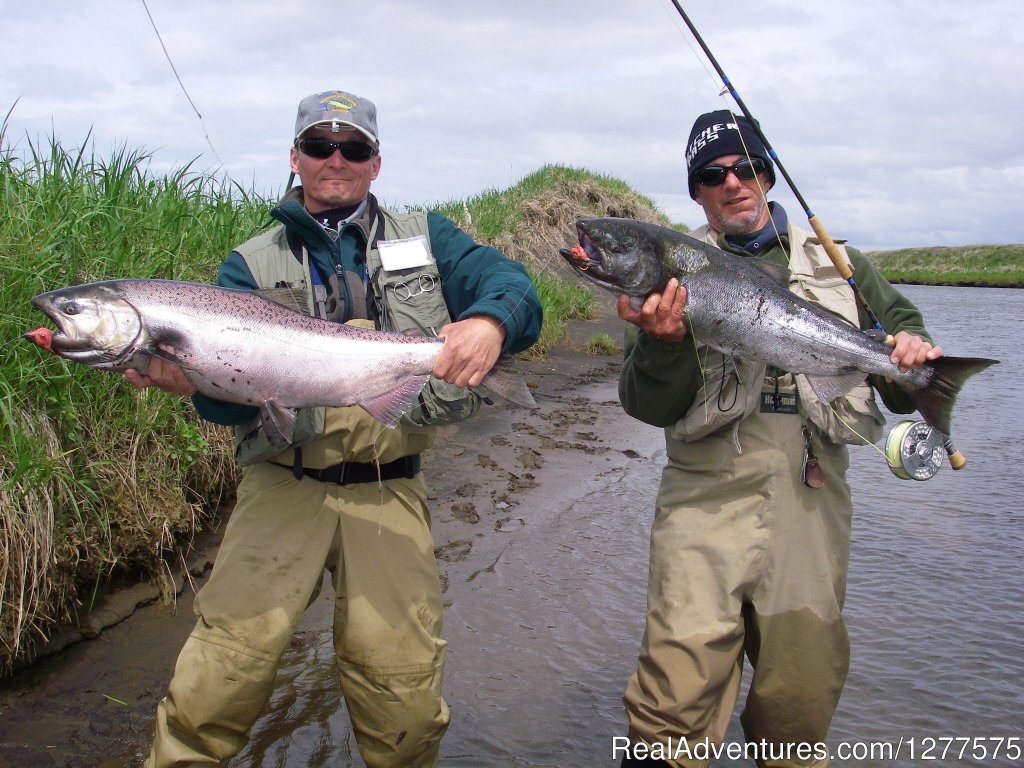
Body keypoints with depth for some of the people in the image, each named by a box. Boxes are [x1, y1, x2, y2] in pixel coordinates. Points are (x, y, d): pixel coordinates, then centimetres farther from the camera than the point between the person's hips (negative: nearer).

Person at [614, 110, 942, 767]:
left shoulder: (839, 265, 14)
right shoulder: (673, 273, 6)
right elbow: (651, 407, 0)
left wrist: (914, 357, -4)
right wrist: (663, 341, -21)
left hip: (813, 497, 2)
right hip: (708, 496, -2)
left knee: (802, 699, 11)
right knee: (678, 693, -11)